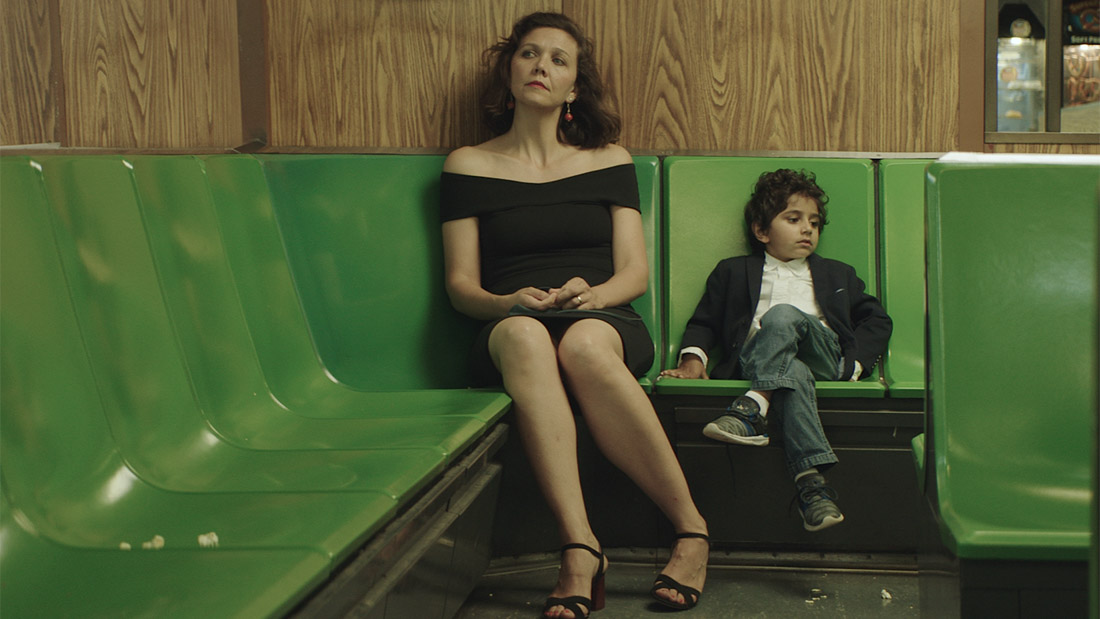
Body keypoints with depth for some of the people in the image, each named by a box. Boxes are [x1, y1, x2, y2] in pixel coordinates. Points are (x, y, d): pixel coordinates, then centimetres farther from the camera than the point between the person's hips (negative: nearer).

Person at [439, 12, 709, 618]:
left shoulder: (609, 160, 18)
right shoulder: (468, 165, 15)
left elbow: (634, 272, 10)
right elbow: (460, 284, 8)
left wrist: (593, 293, -13)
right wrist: (507, 303, -14)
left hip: (606, 324, 0)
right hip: (509, 331, 0)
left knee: (583, 345, -38)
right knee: (524, 334, -39)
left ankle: (691, 528, -27)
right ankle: (580, 550, -44)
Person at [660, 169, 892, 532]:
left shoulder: (836, 275, 33)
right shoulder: (733, 273, 28)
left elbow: (877, 319, 25)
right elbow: (704, 321, 20)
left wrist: (855, 363, 6)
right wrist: (693, 358, -1)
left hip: (823, 358, 1)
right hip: (755, 361, -1)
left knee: (782, 315, -32)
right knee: (794, 375, -40)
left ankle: (753, 408, -46)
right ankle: (811, 481, -54)